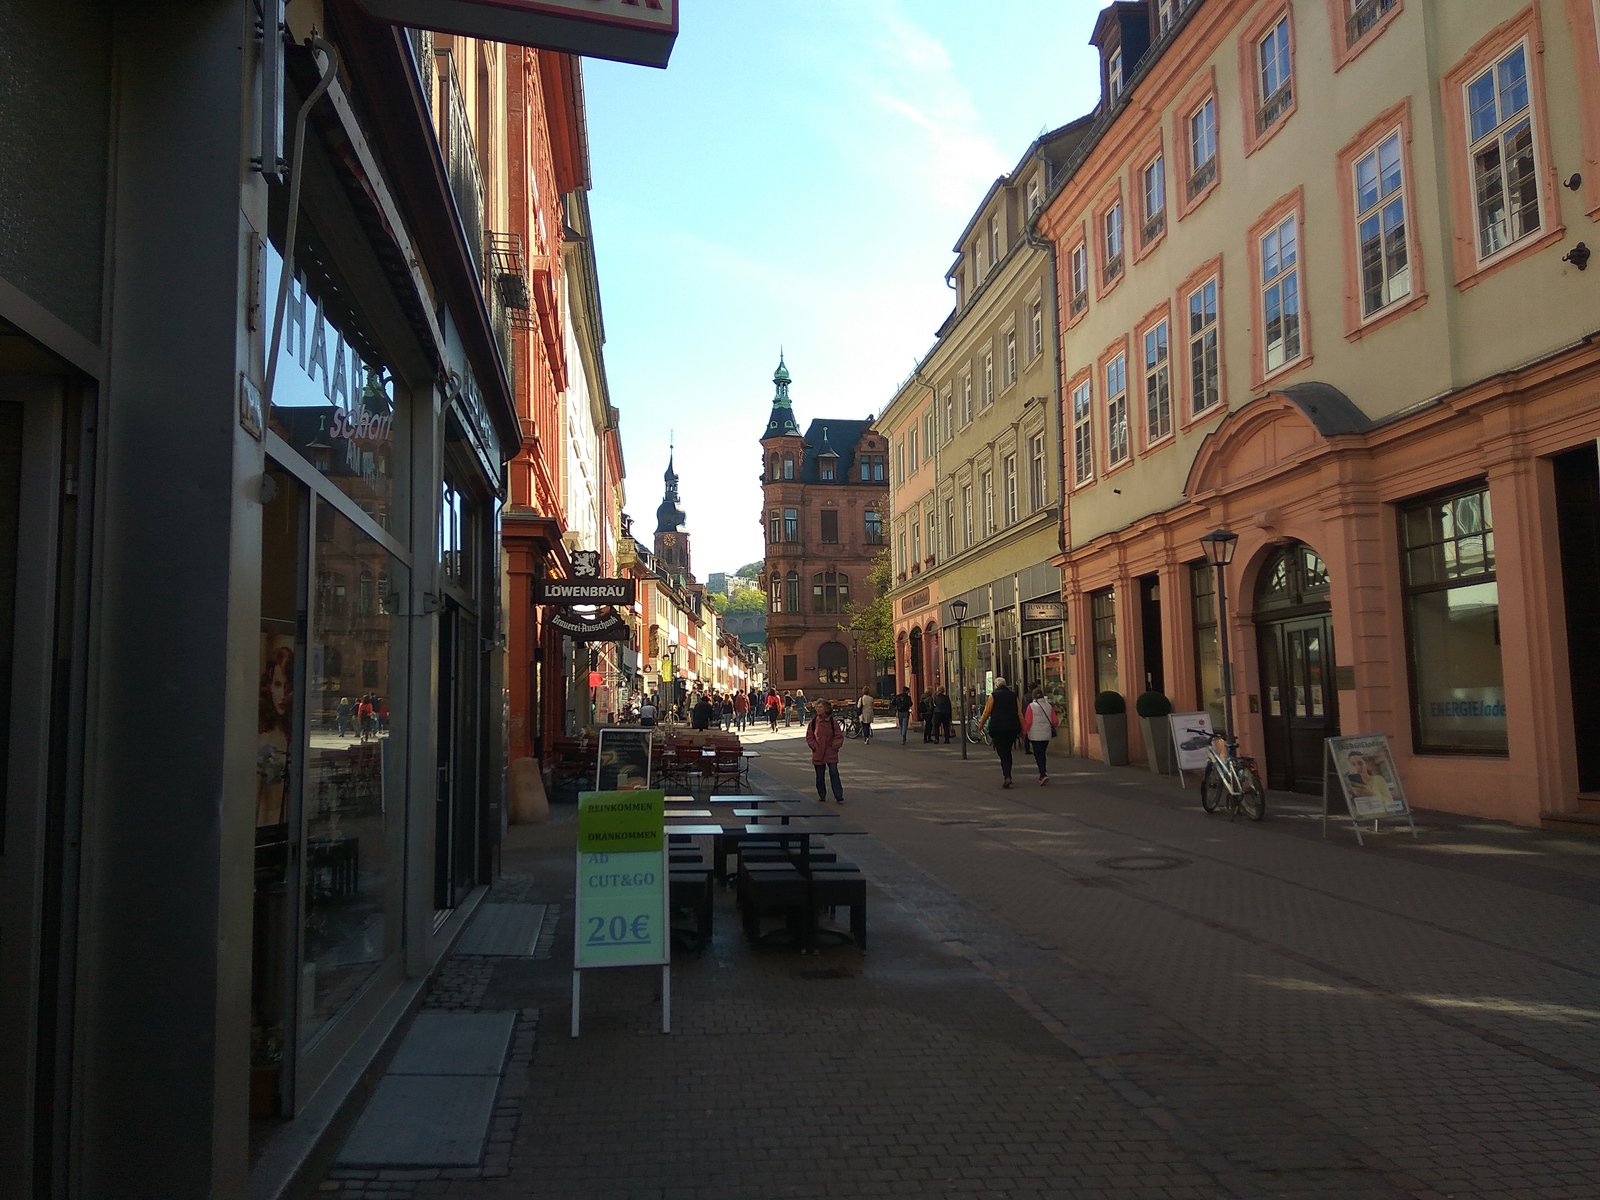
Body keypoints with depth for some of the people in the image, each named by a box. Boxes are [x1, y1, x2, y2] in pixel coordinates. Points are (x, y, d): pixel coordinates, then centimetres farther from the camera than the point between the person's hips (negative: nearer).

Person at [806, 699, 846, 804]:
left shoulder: (832, 722, -5)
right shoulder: (813, 722, -2)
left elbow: (839, 736, 0)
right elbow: (809, 736, 4)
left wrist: (834, 746, -9)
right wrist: (814, 746, -7)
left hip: (831, 753, -2)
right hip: (818, 754, 2)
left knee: (834, 774, -5)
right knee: (820, 777, 9)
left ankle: (839, 796, 2)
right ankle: (822, 797, 22)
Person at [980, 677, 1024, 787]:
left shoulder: (993, 695, -2)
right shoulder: (1013, 695, 9)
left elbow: (986, 712, -1)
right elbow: (1019, 713, 8)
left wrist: (981, 724, 14)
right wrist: (1022, 729, 12)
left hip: (997, 728, -4)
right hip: (1012, 728, 4)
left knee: (1002, 753, -3)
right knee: (1008, 752, 18)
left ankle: (1007, 777, -18)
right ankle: (1007, 775, 23)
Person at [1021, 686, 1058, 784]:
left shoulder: (1031, 706, -10)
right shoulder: (1049, 706, 3)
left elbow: (1027, 722, -11)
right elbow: (1055, 721, 4)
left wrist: (1023, 732, 3)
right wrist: (1051, 727, 25)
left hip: (1035, 735, -4)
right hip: (1046, 735, 4)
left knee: (1038, 755, -1)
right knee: (1042, 753, 17)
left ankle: (1043, 774, -16)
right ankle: (1042, 774, 21)